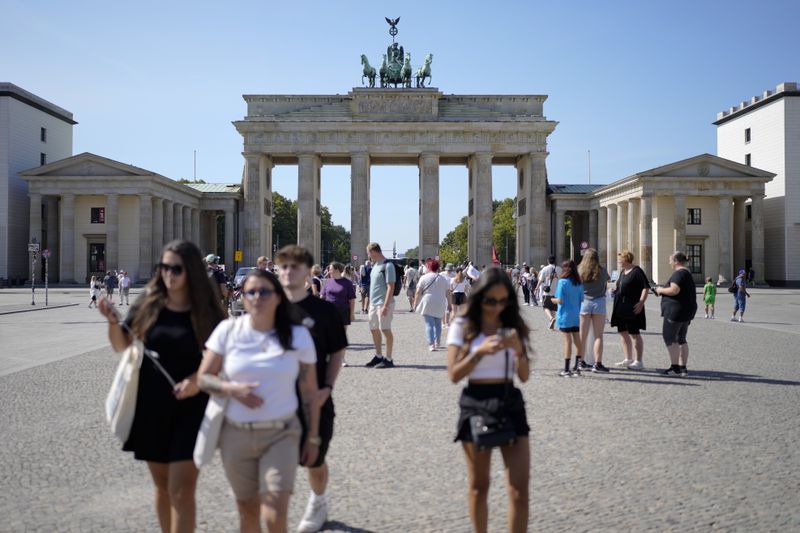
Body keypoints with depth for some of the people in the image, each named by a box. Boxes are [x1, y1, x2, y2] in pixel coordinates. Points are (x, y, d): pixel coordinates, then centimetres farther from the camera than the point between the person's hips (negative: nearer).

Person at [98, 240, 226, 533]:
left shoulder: (207, 311, -8)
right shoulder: (148, 302, -1)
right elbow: (123, 346, 7)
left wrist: (198, 379, -19)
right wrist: (113, 322, -12)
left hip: (190, 409, -3)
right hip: (150, 406, 3)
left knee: (181, 490, -5)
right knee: (162, 486, 16)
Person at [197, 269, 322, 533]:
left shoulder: (298, 335, -3)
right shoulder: (228, 330, -3)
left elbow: (310, 392, 2)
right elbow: (203, 377, 3)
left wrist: (313, 438, 5)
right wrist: (232, 389, -16)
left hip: (281, 434, -1)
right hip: (236, 434, 2)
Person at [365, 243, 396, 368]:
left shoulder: (388, 266, -13)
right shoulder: (375, 265, 14)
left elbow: (391, 287, -18)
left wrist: (385, 306, -22)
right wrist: (370, 303, 18)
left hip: (384, 304, -9)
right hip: (373, 303, 9)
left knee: (385, 330, -4)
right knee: (374, 329, 14)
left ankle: (388, 359, 4)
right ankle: (378, 356, 27)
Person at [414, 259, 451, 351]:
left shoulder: (424, 278, -4)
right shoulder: (443, 278, 3)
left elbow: (418, 292, -6)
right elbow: (447, 293, 4)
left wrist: (415, 302, 2)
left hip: (427, 304, -3)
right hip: (440, 304, 3)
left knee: (429, 324, -3)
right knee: (438, 323, 18)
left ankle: (431, 344, -12)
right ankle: (437, 342, 27)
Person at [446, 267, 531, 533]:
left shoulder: (514, 328, 6)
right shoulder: (463, 327, -2)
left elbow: (525, 376, 4)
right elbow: (454, 374, -7)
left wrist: (518, 349, -14)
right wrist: (480, 351, -20)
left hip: (510, 404, 2)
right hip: (475, 404, -2)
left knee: (520, 488, -4)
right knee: (479, 486, 10)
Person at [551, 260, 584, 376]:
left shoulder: (563, 282, -12)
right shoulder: (579, 283, 6)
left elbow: (560, 300, -15)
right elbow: (581, 300, 8)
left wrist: (553, 299, 4)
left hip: (565, 316, -6)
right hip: (576, 316, 6)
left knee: (567, 341, -4)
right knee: (577, 341, 9)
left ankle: (566, 369, -1)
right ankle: (577, 367, 15)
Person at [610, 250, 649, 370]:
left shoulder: (637, 271, -12)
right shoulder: (623, 271, 15)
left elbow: (646, 287, -15)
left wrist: (641, 302, -22)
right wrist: (615, 290, 8)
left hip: (632, 308, -9)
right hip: (621, 307, 9)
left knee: (634, 334, -3)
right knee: (623, 333, 13)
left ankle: (638, 361, 5)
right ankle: (628, 359, 23)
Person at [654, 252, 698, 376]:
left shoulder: (679, 273, -15)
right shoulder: (688, 274, 18)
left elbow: (674, 290, -26)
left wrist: (661, 290, -9)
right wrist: (663, 291, 16)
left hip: (676, 310, -10)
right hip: (687, 310, 10)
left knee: (669, 337, -4)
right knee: (681, 339, 13)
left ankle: (675, 367, -5)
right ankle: (682, 368, 15)